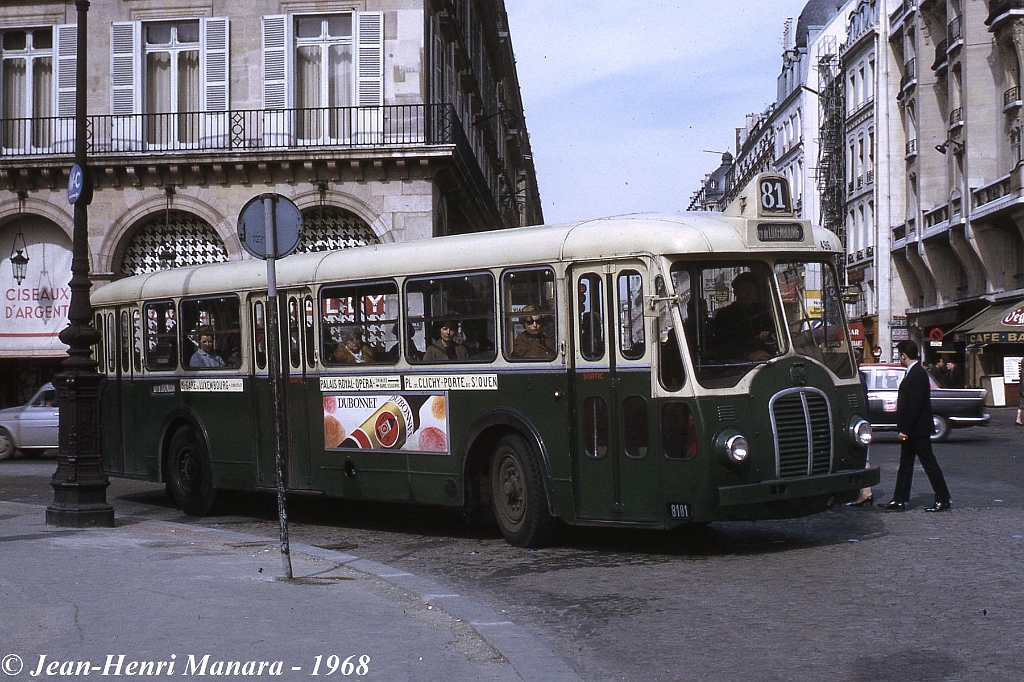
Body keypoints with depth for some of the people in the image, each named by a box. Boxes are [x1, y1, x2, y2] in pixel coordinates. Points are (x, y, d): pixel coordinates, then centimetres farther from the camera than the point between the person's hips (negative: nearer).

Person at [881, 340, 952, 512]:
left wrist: (905, 430, -23)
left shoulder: (918, 374, -18)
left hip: (918, 430, -10)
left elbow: (915, 405, -24)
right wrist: (903, 429, 15)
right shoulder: (911, 373, 13)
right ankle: (899, 501, 16)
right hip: (910, 431, 10)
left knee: (929, 464, -3)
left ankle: (943, 501, 5)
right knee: (905, 465, 12)